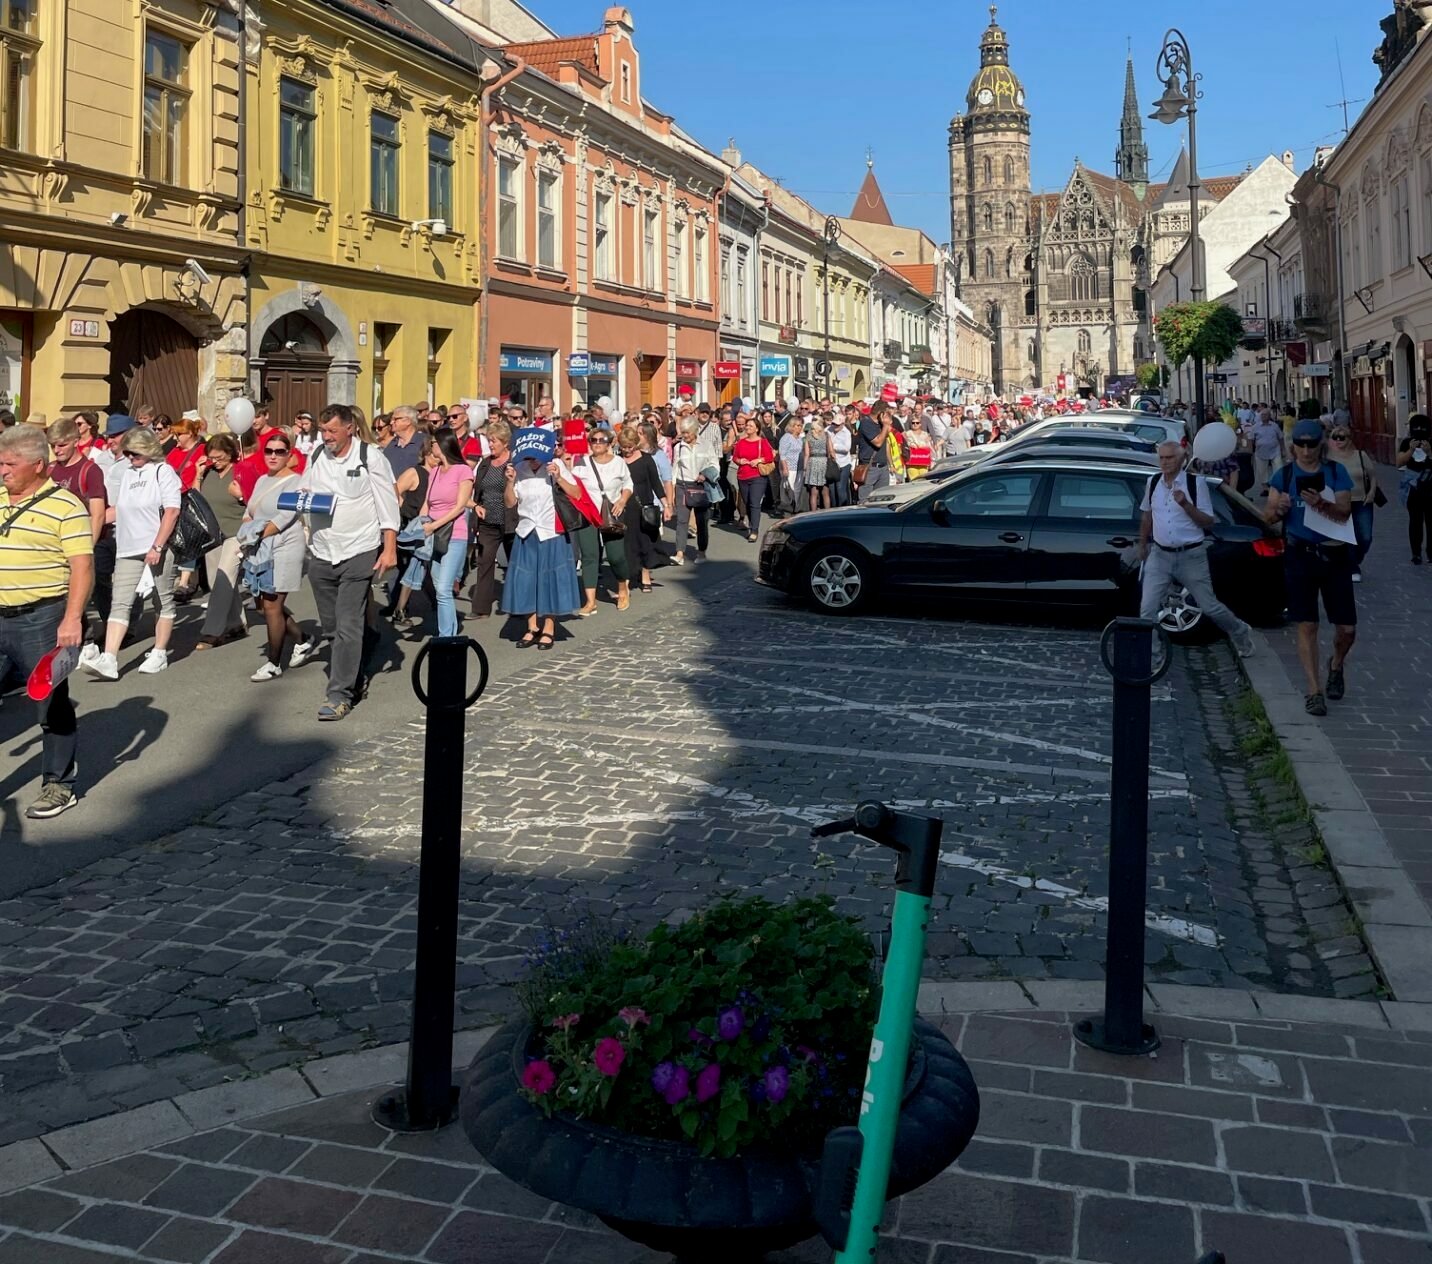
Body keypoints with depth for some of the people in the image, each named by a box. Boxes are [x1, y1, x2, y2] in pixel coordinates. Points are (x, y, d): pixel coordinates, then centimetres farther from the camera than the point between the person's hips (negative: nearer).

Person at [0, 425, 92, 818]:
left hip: (42, 619, -6)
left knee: (52, 703, 4)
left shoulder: (65, 506, -8)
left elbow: (82, 567, -13)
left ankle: (59, 785, 15)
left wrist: (71, 619, -21)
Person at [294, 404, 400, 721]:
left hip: (358, 554, -6)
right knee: (331, 628, 13)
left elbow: (388, 505, -6)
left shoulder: (370, 457, -7)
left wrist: (389, 549, -12)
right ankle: (354, 675, 37)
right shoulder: (316, 457, 9)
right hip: (321, 554, 6)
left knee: (348, 627, -7)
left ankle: (340, 694, -2)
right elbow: (301, 491, 19)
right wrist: (301, 496, -6)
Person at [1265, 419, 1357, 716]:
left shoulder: (1335, 472, 1)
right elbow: (1267, 516, -1)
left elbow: (1344, 512, -9)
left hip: (1335, 555, 1)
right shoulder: (1284, 475, 2)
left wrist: (1322, 504, -30)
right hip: (1300, 556, 0)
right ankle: (1314, 691, 6)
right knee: (1307, 626, -1)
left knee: (1346, 629, 4)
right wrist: (1277, 508, -24)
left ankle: (1336, 665, 36)